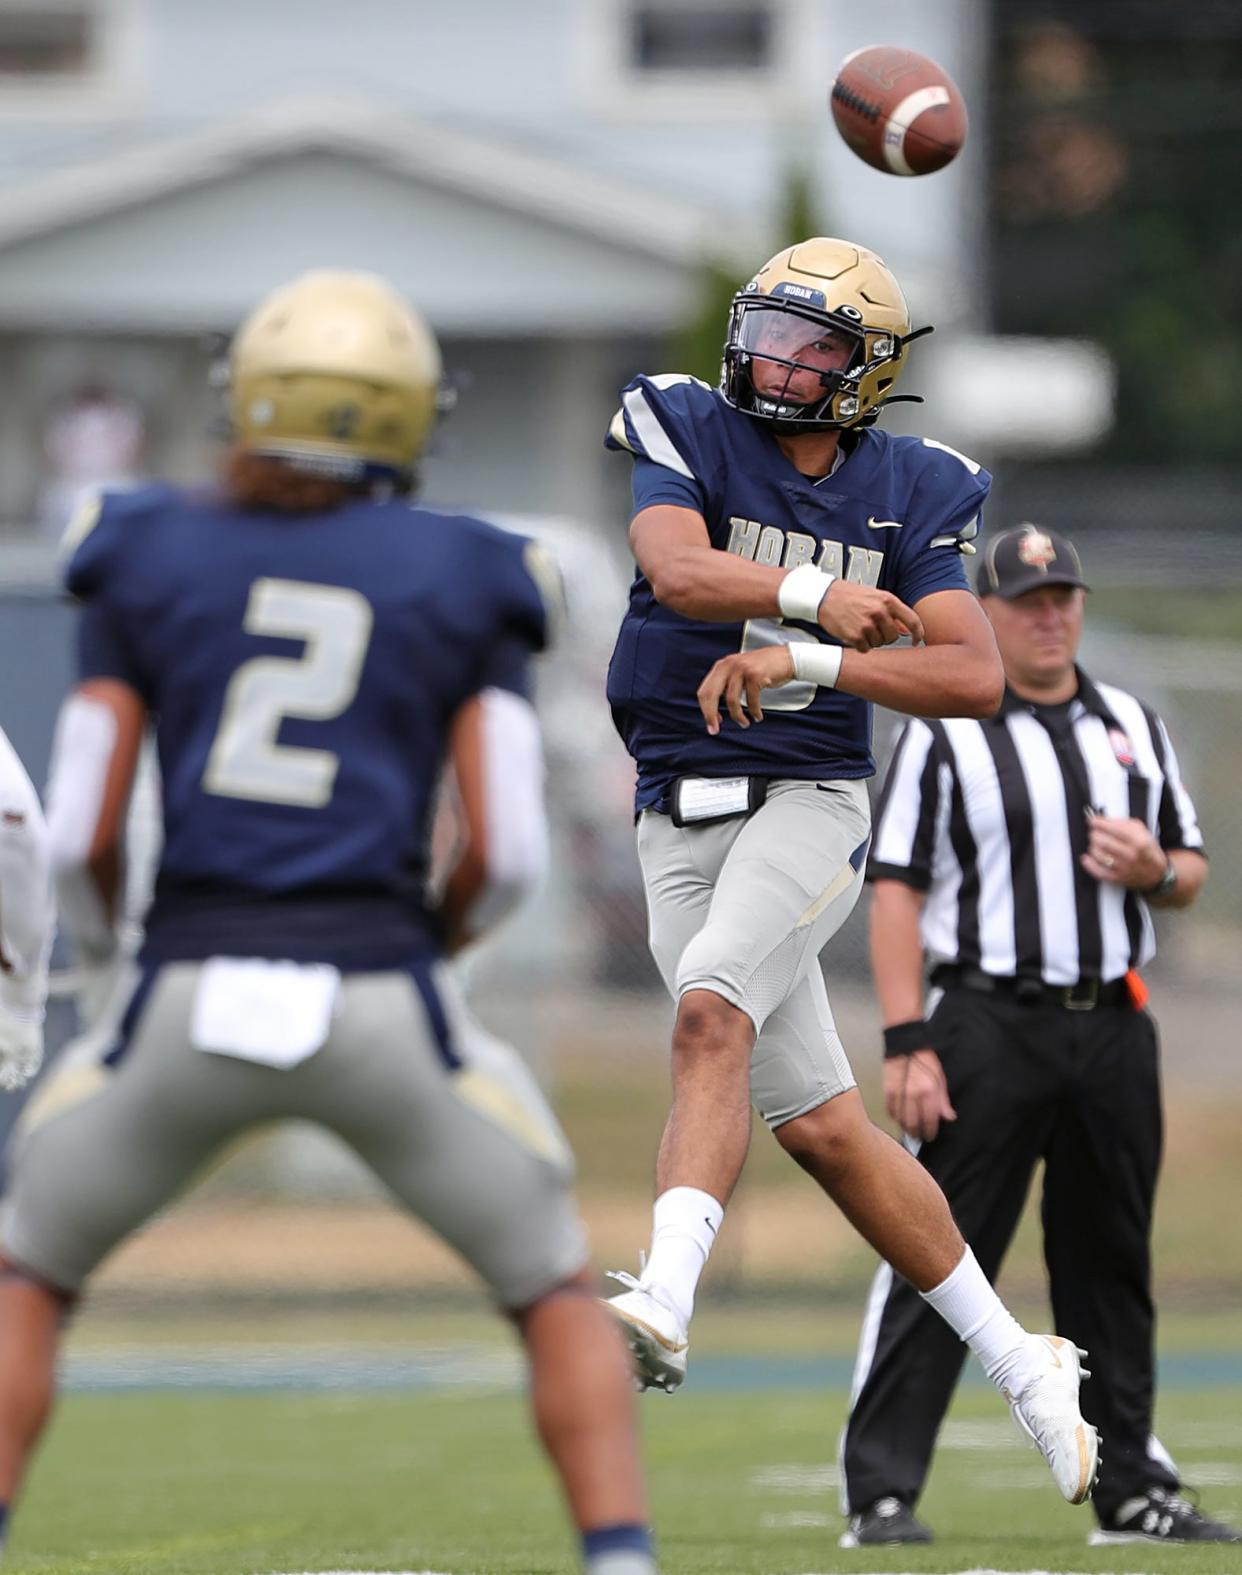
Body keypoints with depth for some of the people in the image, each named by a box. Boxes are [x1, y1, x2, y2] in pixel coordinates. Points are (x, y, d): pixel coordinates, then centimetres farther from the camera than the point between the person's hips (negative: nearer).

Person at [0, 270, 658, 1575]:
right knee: (556, 1286, 17)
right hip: (380, 1002, 0)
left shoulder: (150, 563, 8)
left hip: (192, 1004, 0)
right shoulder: (460, 587, 9)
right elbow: (506, 852, 1)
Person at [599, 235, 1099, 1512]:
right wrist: (816, 597, -30)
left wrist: (804, 658, -20)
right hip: (680, 820, 2)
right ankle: (1016, 1366, 14)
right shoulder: (688, 436, 1)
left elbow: (976, 677, -9)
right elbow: (676, 570, -19)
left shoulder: (905, 495, 2)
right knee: (820, 1128, 3)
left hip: (810, 803, -2)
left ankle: (664, 1301, -41)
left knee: (710, 1015, -30)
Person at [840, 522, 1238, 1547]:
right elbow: (896, 889, -6)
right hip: (992, 1027, -5)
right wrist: (907, 1045, -15)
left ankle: (1131, 1490, 18)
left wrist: (1156, 872, -5)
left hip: (1115, 1029, 5)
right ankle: (880, 1493, -7)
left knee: (1113, 1267, 11)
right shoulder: (943, 733, -1)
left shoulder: (1135, 727, 15)